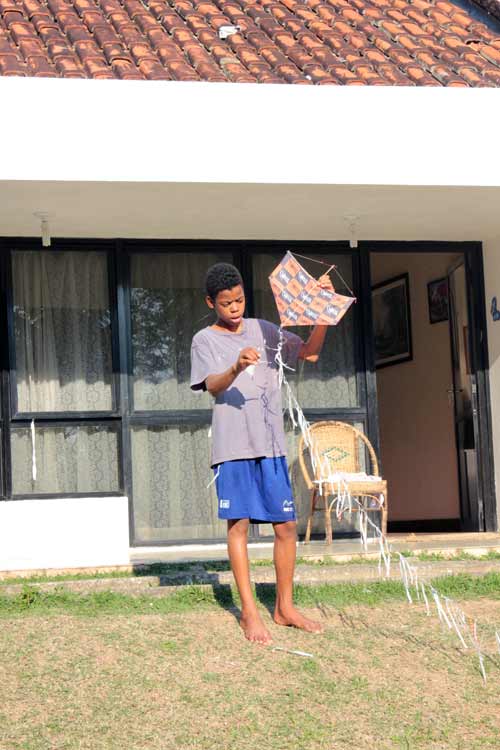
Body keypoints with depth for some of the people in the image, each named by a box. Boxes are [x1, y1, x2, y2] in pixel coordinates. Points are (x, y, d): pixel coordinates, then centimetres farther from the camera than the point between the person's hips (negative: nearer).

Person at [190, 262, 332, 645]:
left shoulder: (263, 330, 13)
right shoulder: (205, 341, 2)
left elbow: (309, 352, 12)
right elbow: (212, 386, -13)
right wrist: (236, 368, -34)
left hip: (271, 443, 4)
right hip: (233, 445, -3)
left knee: (287, 525, 4)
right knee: (238, 524, -3)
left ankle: (285, 606, 17)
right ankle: (249, 611, 6)